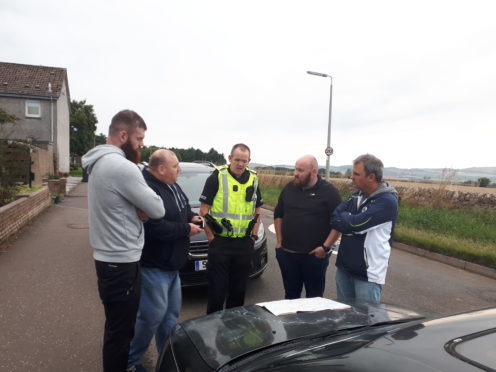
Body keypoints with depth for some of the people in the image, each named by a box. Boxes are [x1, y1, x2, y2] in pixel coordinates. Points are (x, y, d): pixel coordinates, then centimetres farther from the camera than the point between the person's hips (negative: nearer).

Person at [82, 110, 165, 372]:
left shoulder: (99, 162, 9)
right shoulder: (121, 167, -24)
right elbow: (158, 210, -18)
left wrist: (138, 209, -6)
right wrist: (142, 207, 2)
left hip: (109, 258, 10)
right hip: (120, 263, -10)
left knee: (119, 326, 26)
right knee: (120, 331, 7)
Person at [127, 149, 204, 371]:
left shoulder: (171, 185, 8)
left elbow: (180, 210, 20)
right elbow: (156, 228, -31)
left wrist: (192, 217, -2)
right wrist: (187, 229, -19)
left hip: (171, 264, 10)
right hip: (154, 266, -10)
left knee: (171, 313, 18)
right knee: (152, 316, 1)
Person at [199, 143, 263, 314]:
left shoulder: (253, 180, 10)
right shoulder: (216, 177, -5)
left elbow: (257, 211, 18)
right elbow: (204, 209, -5)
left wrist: (254, 235, 9)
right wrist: (211, 236, -7)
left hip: (244, 244, 4)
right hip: (220, 242, -4)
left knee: (239, 289, 15)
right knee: (217, 288, 3)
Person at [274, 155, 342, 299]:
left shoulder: (329, 191, -8)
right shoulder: (289, 188, 6)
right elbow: (278, 215, 14)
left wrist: (326, 247, -14)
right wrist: (279, 241, 8)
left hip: (315, 256, -4)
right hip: (287, 253, 4)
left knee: (314, 296, 10)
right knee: (290, 294, 18)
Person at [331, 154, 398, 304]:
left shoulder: (387, 201, -17)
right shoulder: (357, 195, 7)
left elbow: (355, 224, -24)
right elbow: (334, 218, 0)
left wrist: (342, 217, -5)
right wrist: (349, 221, -17)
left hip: (368, 273, -7)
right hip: (344, 267, 7)